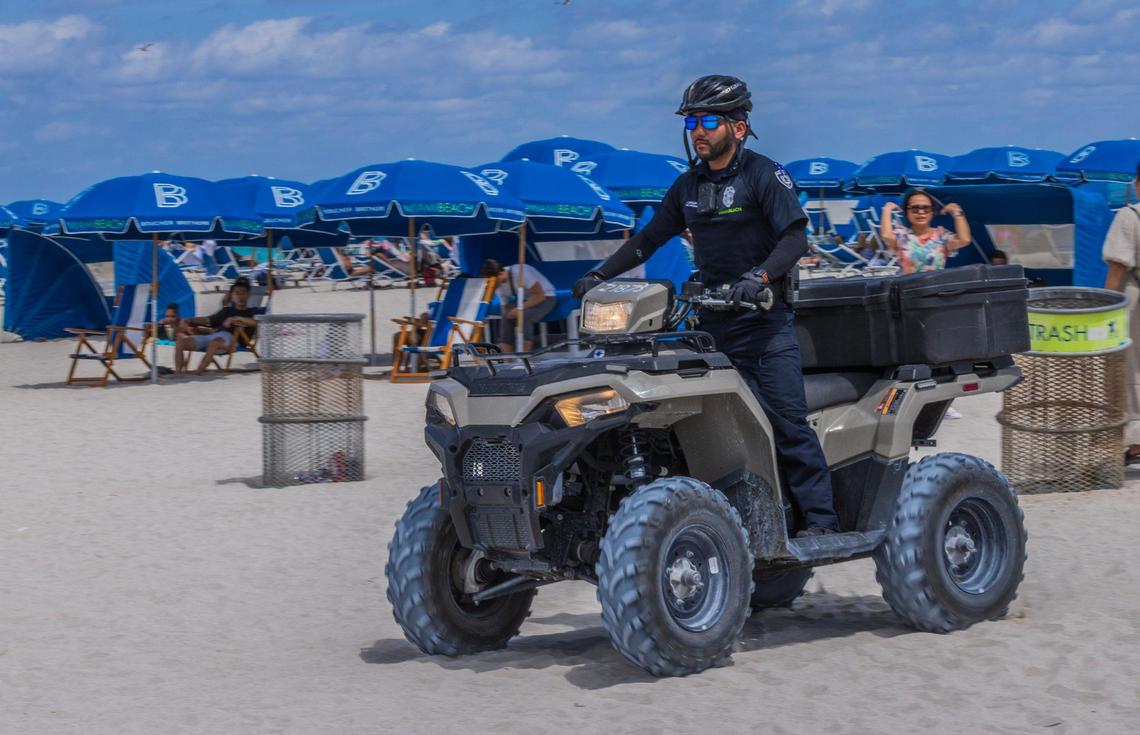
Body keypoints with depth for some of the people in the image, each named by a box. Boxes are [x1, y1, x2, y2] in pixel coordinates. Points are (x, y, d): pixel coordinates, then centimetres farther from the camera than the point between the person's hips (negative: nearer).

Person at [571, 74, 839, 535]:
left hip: (764, 320, -6)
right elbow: (648, 240, 21)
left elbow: (795, 238, -15)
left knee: (788, 422, -10)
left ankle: (819, 519, -7)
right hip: (712, 323, 6)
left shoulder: (763, 175, -4)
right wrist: (599, 276, 11)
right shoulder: (688, 186, 14)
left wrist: (759, 277, -31)